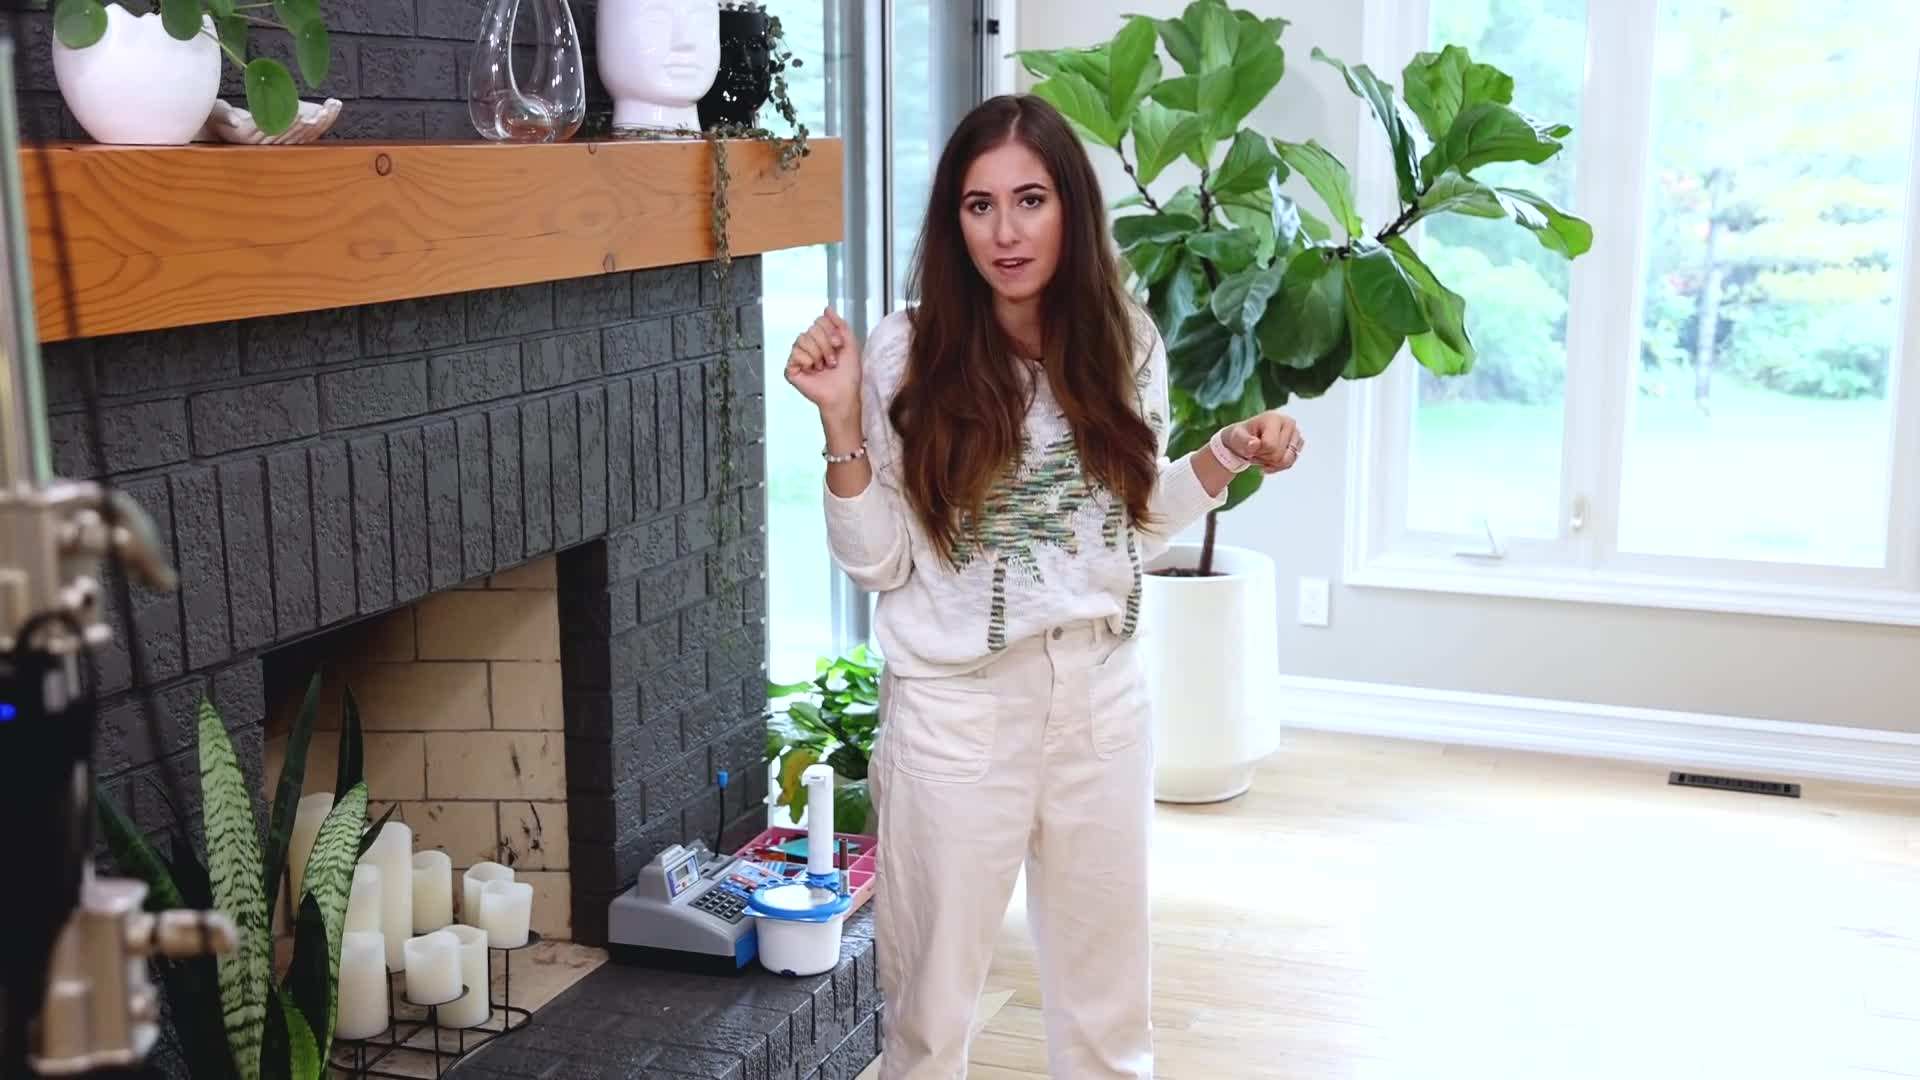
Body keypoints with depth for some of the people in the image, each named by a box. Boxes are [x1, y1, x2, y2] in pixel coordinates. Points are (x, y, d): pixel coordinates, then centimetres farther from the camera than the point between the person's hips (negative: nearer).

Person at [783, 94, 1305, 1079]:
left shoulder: (1124, 343, 0)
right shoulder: (907, 352, -10)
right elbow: (877, 561, -9)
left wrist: (1228, 454, -1)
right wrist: (843, 420, -20)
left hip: (1101, 693, 3)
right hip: (957, 706, -3)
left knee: (1105, 993, 18)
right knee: (932, 998, 12)